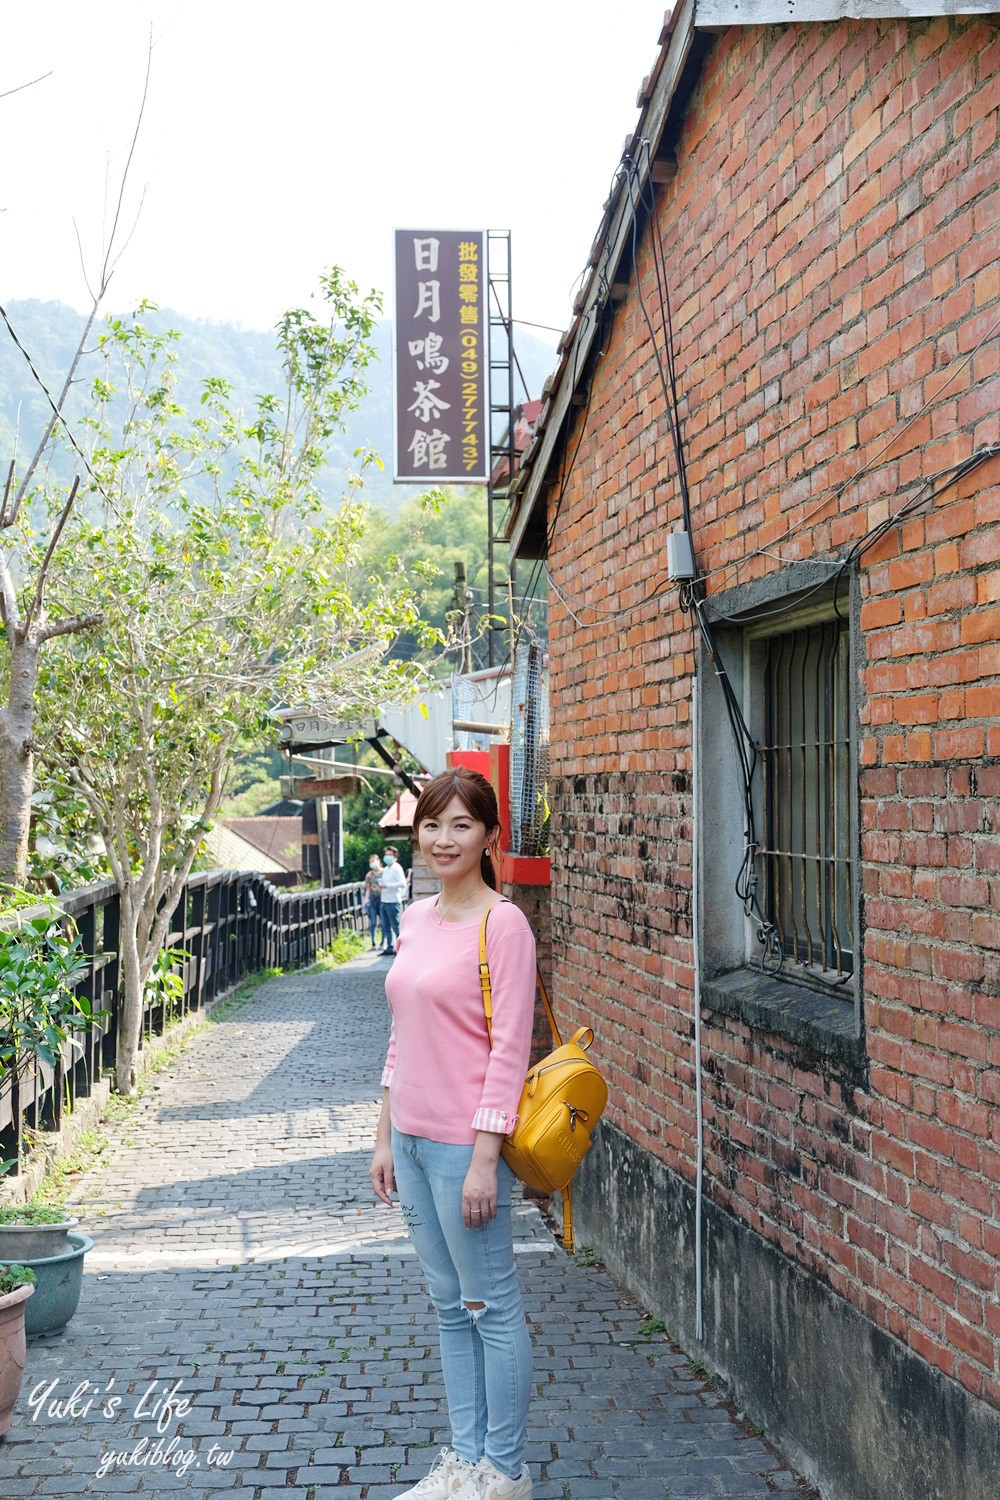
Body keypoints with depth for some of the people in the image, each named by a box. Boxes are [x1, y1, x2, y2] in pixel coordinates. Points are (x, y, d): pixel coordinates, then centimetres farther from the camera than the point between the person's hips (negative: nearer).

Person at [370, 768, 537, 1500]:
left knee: (490, 1305, 4)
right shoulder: (416, 919, 10)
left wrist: (484, 1159, -17)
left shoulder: (502, 924, -13)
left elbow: (509, 1050, -15)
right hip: (413, 1138, 8)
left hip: (465, 1143, -8)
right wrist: (385, 1136, 14)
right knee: (450, 1304, 16)